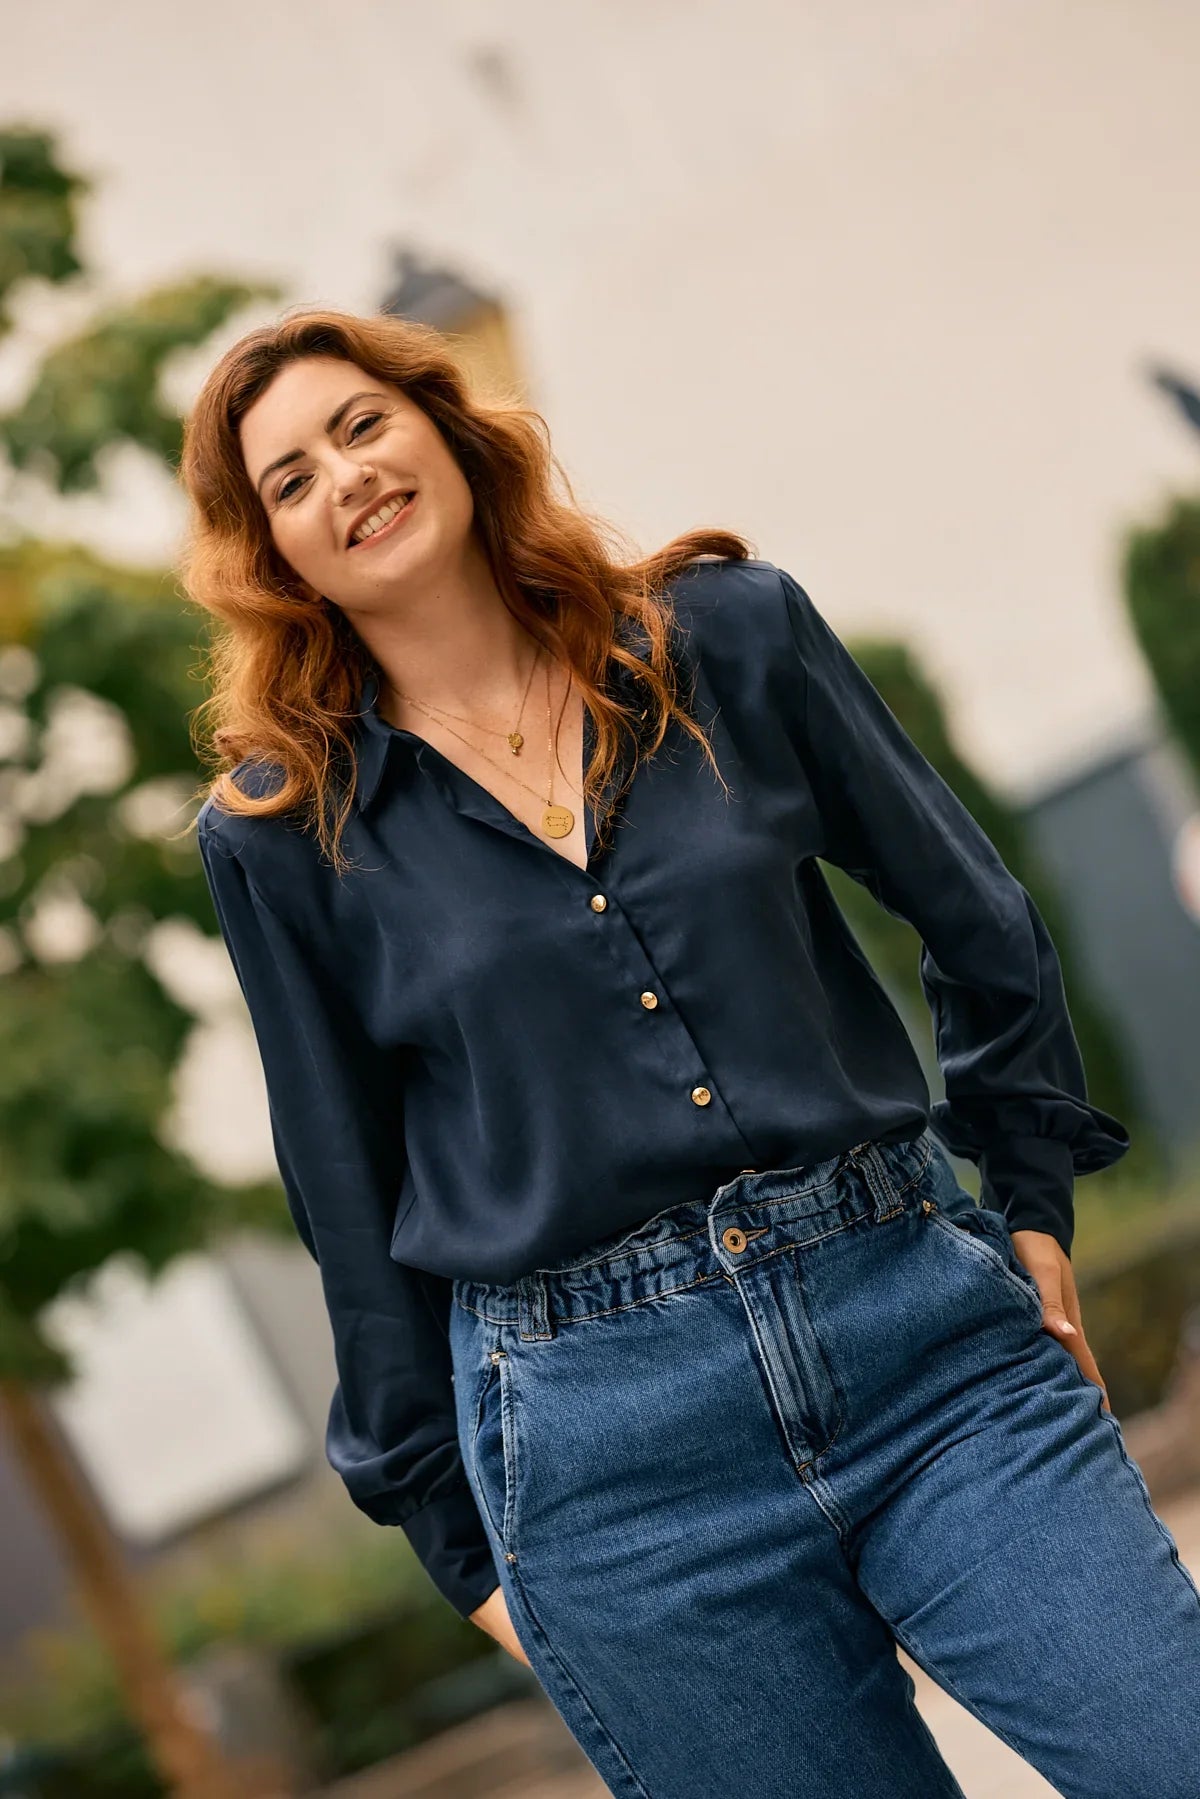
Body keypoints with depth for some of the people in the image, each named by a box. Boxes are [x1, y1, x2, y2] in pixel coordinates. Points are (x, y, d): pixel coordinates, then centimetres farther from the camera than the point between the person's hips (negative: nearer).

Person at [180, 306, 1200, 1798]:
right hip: (607, 1444, -1)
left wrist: (1032, 1206, 12)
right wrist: (463, 1534, 10)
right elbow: (354, 1207, 8)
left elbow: (977, 921, 13)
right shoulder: (279, 831, 2)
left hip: (918, 1316, 1)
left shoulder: (731, 632, 4)